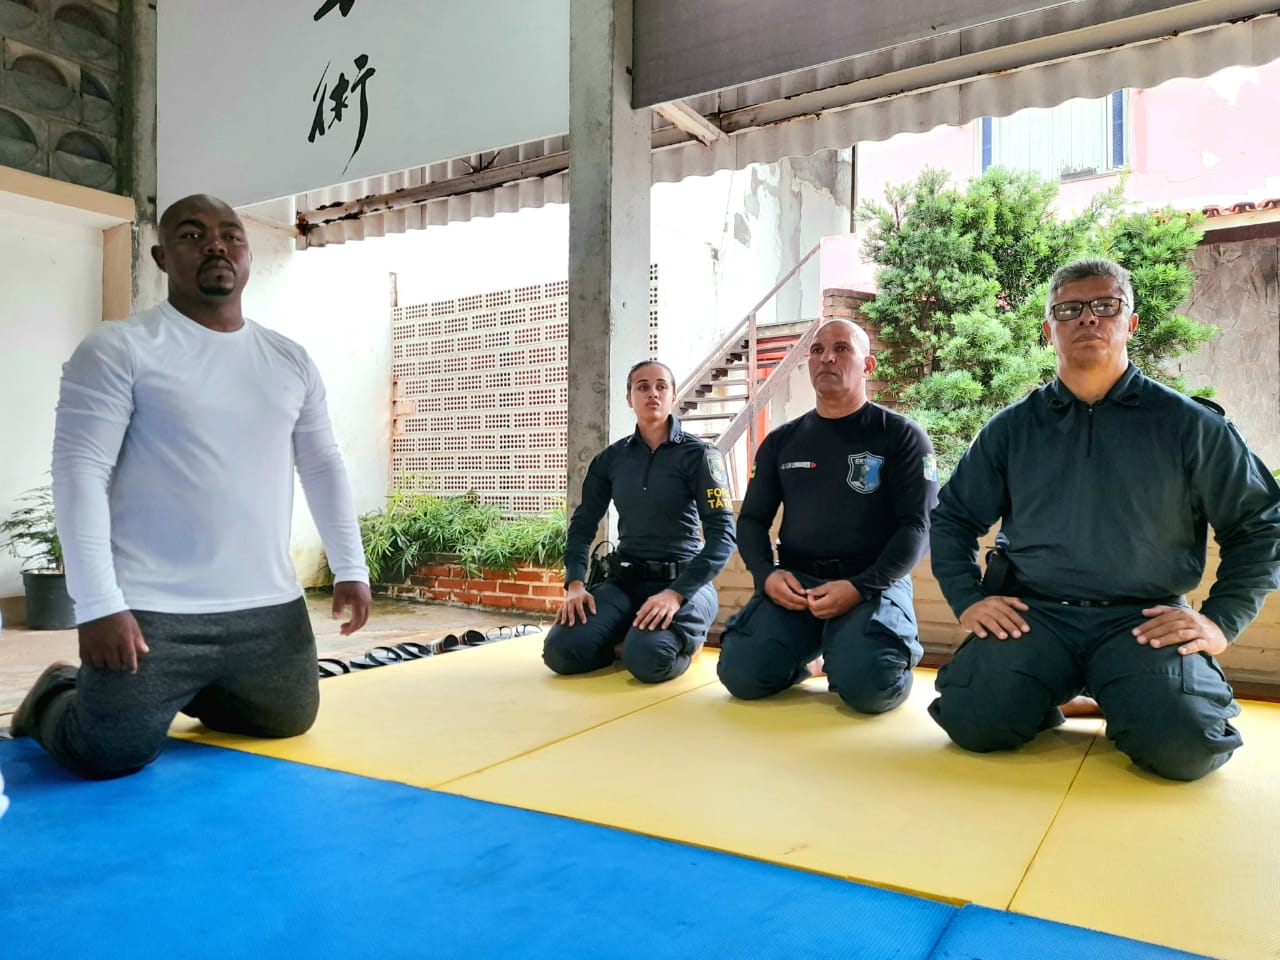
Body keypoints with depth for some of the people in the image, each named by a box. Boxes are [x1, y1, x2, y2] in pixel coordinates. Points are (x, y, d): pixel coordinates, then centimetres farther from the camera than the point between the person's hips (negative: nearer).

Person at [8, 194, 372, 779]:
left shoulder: (290, 360, 9)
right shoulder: (118, 349, -6)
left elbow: (323, 466, 13)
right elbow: (80, 471, -11)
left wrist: (350, 568, 7)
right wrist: (98, 603, -17)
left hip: (269, 609, 5)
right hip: (154, 614, -5)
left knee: (289, 724, 15)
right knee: (109, 757, -1)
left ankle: (181, 696, 41)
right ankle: (57, 697, 33)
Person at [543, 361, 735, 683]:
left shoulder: (698, 455, -5)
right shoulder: (611, 458, 7)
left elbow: (722, 534, -11)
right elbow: (583, 524, 10)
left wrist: (676, 593, -24)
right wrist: (575, 583, -8)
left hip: (683, 581, -3)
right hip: (625, 581, 4)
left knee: (647, 658, -33)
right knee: (560, 651, -20)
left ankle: (685, 639, 2)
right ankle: (629, 638, 8)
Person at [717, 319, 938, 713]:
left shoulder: (901, 436, 2)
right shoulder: (781, 441, 13)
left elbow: (916, 526, -5)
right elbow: (752, 520, 14)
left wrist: (859, 588, -20)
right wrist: (766, 573, -8)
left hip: (873, 582, -3)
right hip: (794, 581, 3)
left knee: (868, 684, -31)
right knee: (741, 673, -20)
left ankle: (841, 654, 6)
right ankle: (807, 656, 13)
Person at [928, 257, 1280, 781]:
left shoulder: (1189, 424, 4)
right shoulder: (1011, 428, 8)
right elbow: (953, 518, 14)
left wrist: (1220, 620, -2)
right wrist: (968, 600, 1)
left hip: (1144, 619, -1)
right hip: (1032, 614, 1)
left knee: (1184, 744, -27)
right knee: (973, 719, -23)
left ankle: (1110, 692, 8)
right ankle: (1048, 695, 12)